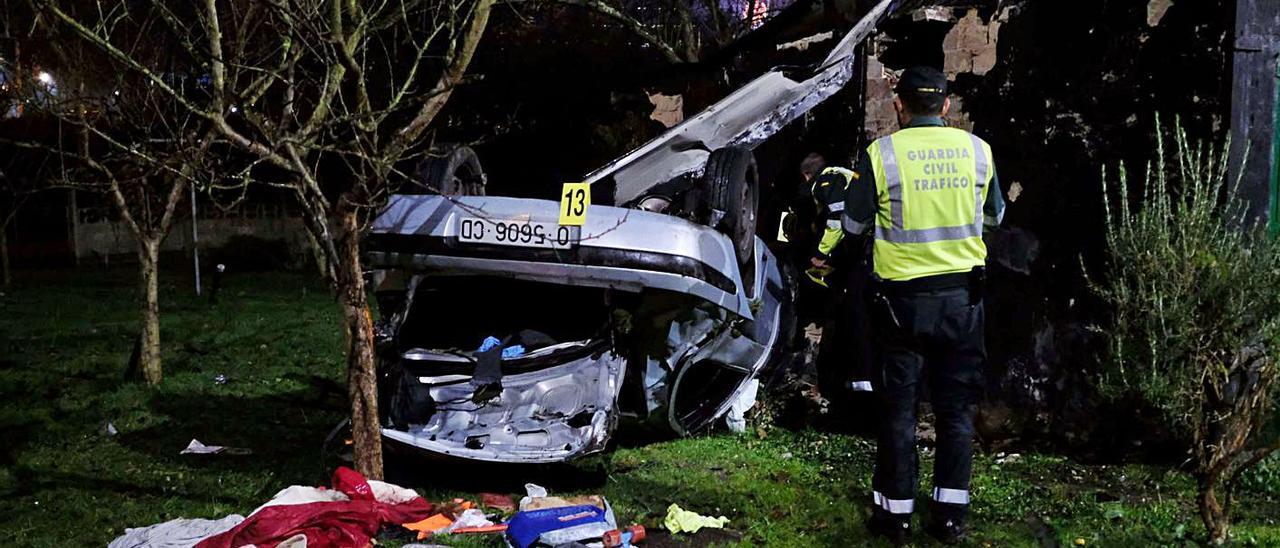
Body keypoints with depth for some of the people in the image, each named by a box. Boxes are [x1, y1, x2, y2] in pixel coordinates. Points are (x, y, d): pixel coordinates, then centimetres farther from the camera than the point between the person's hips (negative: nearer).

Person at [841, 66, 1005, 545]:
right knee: (957, 406, 12)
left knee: (900, 406, 9)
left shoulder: (880, 154, -10)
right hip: (962, 294, 2)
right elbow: (994, 216, 13)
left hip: (903, 297, -2)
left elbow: (854, 223, -1)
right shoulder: (977, 150, -1)